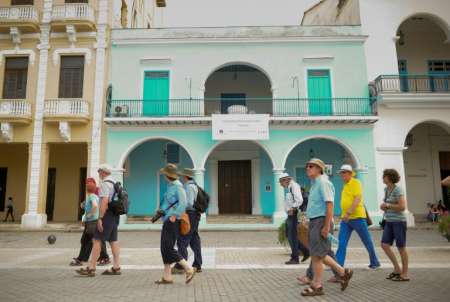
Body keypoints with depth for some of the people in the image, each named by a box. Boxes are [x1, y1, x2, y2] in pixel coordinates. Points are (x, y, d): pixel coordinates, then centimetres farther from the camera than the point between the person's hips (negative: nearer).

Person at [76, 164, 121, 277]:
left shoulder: (105, 184, -13)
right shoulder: (114, 183, 17)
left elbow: (104, 201, -23)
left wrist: (100, 218, -23)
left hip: (107, 214, -10)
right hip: (114, 215, 10)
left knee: (97, 240, -5)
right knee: (114, 241, 8)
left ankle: (91, 268, -2)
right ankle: (116, 267, 10)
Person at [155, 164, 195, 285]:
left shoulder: (178, 186, -14)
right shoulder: (170, 186, 13)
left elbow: (183, 204, -23)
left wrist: (174, 216, -19)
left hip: (172, 222, -9)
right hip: (167, 221, 9)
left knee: (168, 248, -8)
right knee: (165, 249, 10)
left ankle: (189, 269, 0)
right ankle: (167, 277, 17)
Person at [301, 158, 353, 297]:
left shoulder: (323, 182, -12)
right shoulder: (315, 184, 17)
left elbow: (329, 205, -19)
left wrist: (326, 226, -23)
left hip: (321, 221, -10)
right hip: (314, 221, 10)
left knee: (316, 254, -4)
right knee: (320, 254, 15)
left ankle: (316, 286, 5)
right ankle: (343, 272, 27)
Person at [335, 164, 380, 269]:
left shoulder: (356, 183, -10)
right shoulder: (345, 185, 15)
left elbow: (358, 199, -21)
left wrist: (349, 212, -28)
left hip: (357, 217, -7)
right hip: (345, 218, 7)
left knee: (367, 241, 10)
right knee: (342, 243, -2)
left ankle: (375, 263, 26)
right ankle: (338, 264, -2)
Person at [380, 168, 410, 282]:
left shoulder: (398, 190, -14)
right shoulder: (386, 189, 10)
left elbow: (402, 207, -21)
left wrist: (387, 205, -12)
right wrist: (383, 207, 4)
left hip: (399, 221, -8)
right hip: (389, 221, 8)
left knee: (401, 247, 1)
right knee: (384, 245, 2)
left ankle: (404, 274, 13)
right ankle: (397, 269, 14)